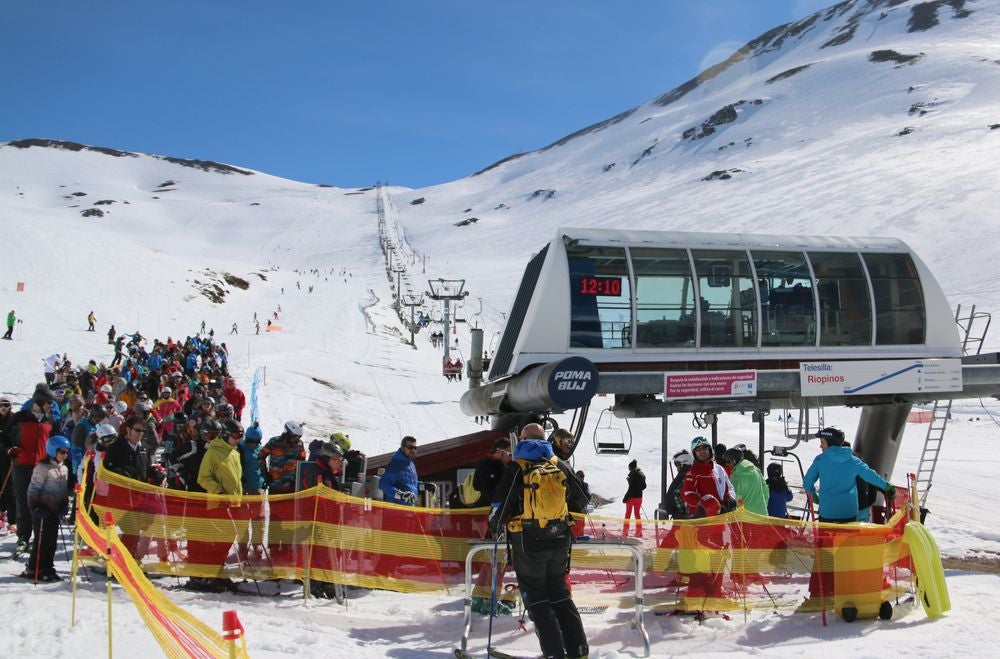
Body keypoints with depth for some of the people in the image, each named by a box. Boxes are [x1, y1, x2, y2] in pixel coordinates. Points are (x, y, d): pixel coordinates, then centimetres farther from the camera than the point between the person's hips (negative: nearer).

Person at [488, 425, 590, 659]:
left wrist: (494, 529, 10)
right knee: (560, 596, 16)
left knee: (537, 599, 5)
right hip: (560, 542, 4)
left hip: (529, 544, -4)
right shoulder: (561, 466, 7)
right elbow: (582, 500, 14)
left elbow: (500, 506, -8)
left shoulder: (516, 469, -6)